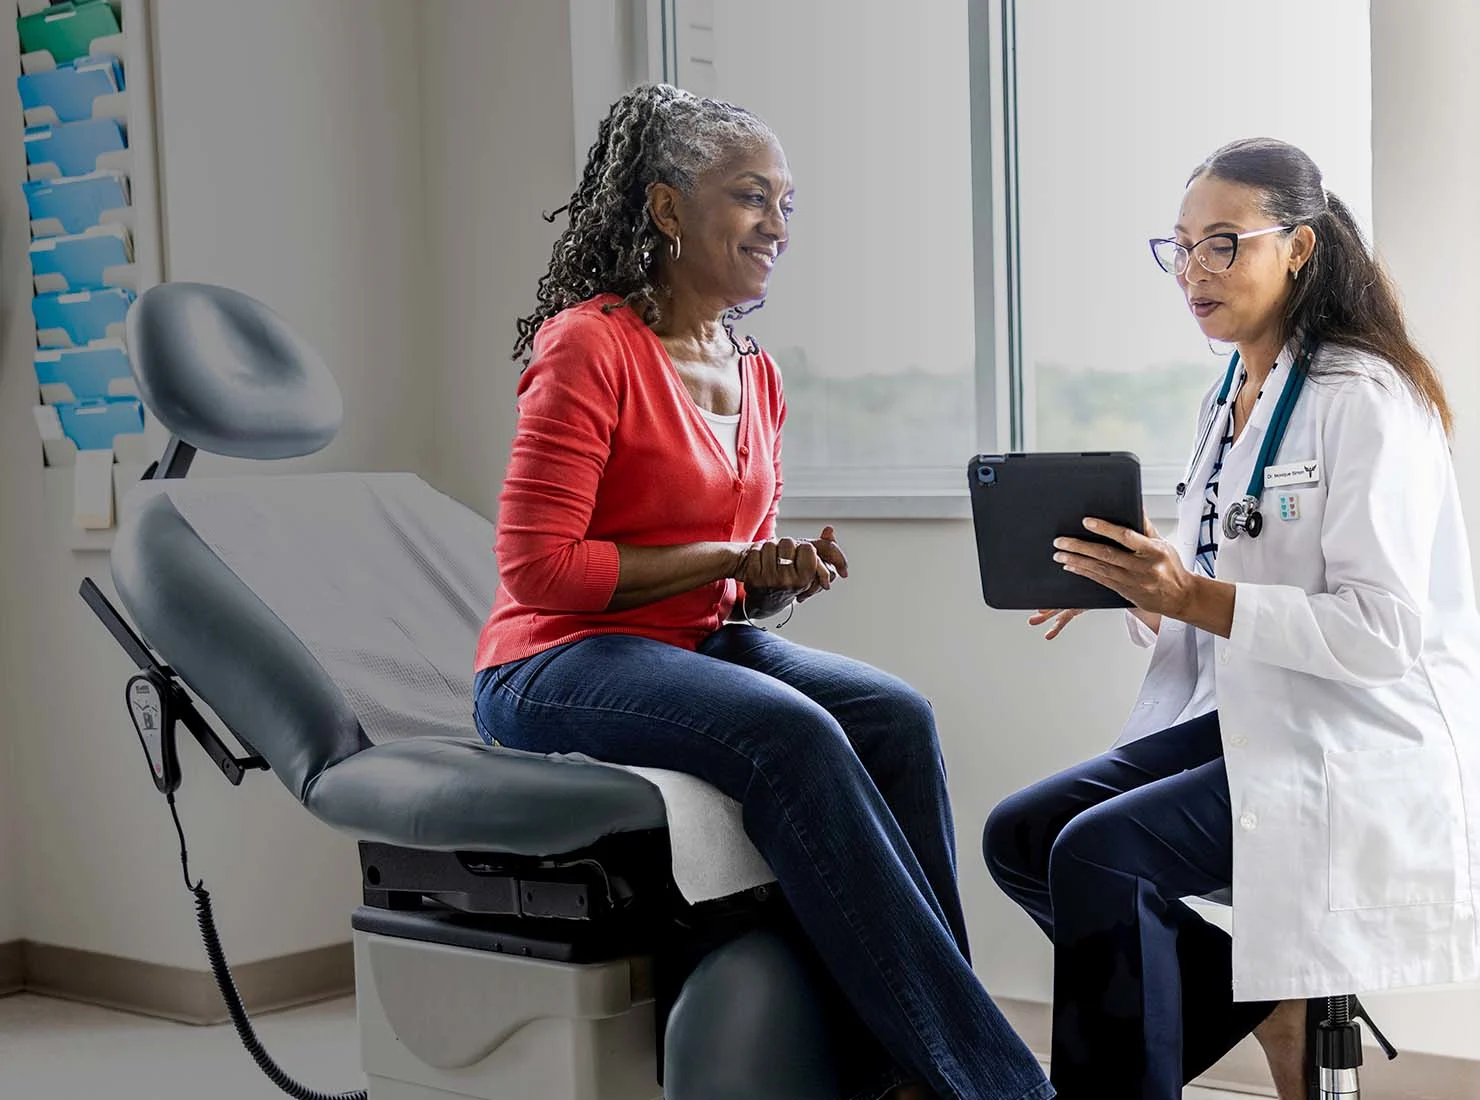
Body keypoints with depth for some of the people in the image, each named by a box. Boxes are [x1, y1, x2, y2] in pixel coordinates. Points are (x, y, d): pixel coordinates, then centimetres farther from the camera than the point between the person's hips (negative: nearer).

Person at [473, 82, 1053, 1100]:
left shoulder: (755, 374, 13)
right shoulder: (588, 345, -11)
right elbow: (537, 567, -16)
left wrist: (788, 580, -4)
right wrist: (727, 562, -15)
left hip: (699, 647, 8)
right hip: (556, 666, -7)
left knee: (898, 716, -19)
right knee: (793, 733, -32)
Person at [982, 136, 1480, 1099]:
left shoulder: (1364, 400, -15)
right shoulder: (1232, 393, 11)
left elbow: (1382, 631, -22)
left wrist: (1192, 599, -28)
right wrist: (1135, 588, -2)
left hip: (1360, 749, -9)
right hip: (1242, 719, 9)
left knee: (1097, 852, -25)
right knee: (1018, 836, -2)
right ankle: (1267, 1003, 6)